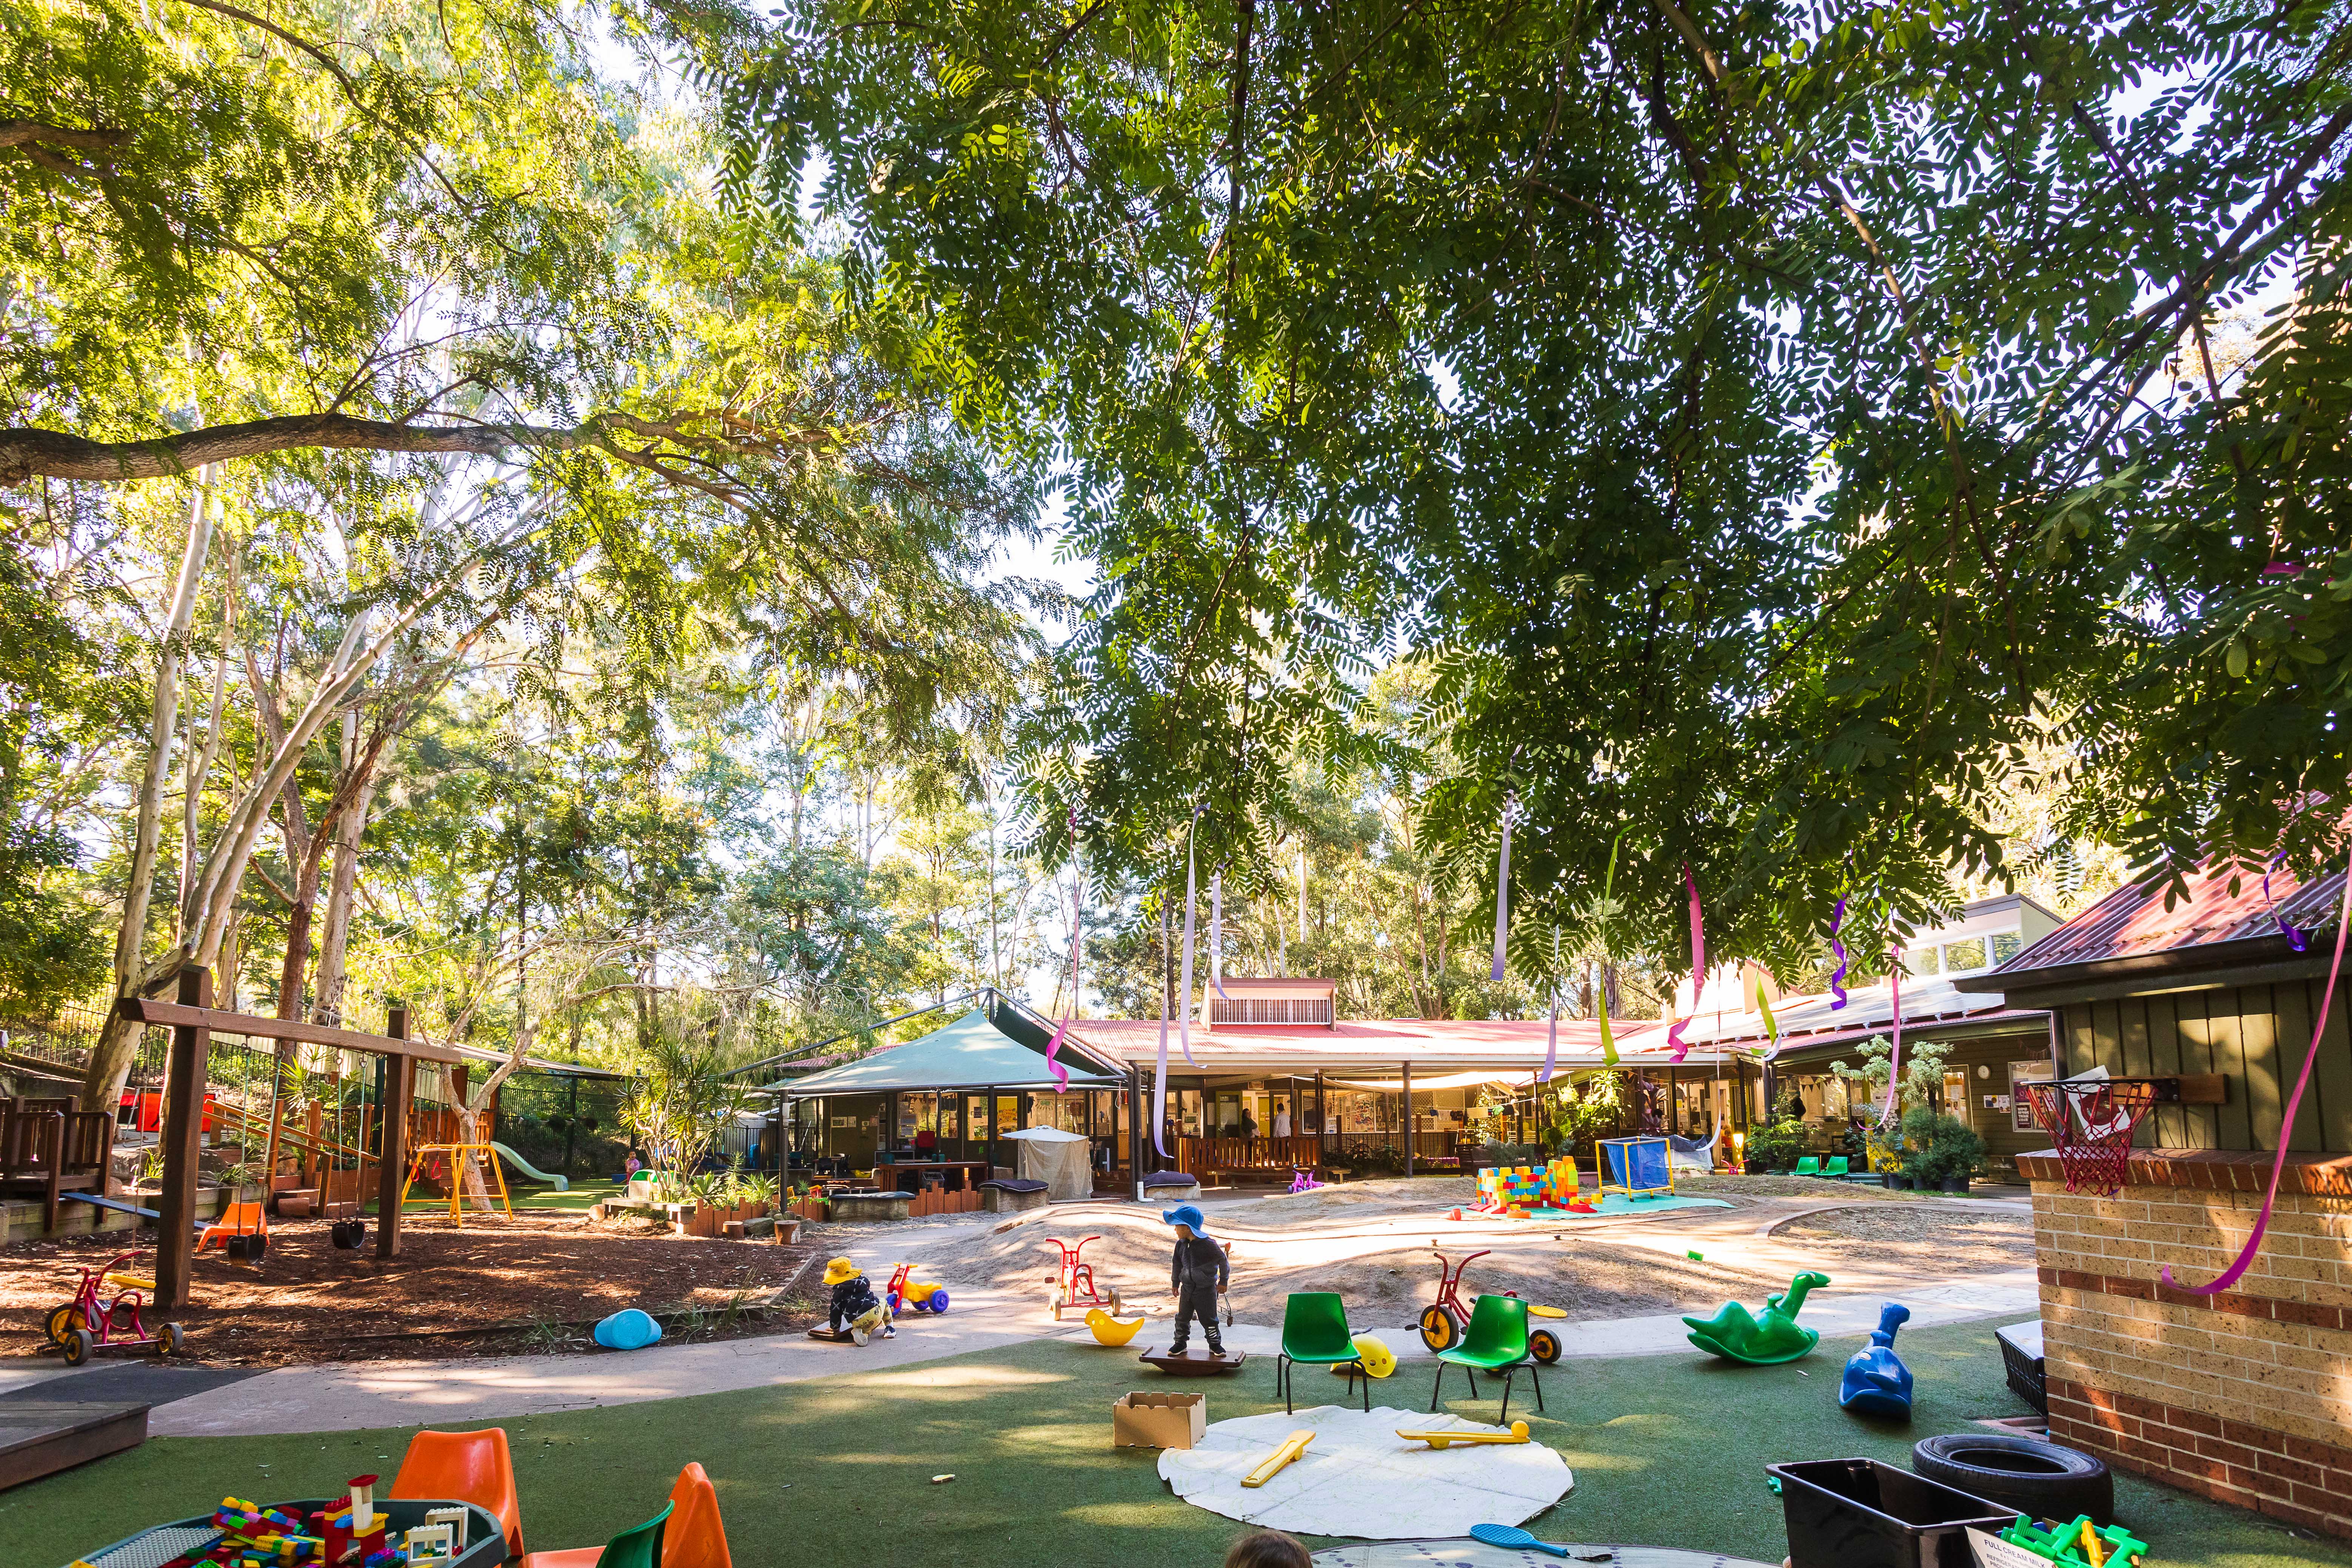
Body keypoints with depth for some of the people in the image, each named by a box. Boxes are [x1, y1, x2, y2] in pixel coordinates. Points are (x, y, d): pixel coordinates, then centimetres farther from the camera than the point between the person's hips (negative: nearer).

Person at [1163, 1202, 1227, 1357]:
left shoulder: (1208, 1244, -20)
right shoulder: (1181, 1244, -2)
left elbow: (1222, 1260, -8)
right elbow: (1177, 1263, 13)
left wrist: (1223, 1281, -1)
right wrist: (1175, 1283, 19)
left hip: (1206, 1289, -5)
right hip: (1187, 1288, 5)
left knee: (1209, 1319, 5)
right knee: (1183, 1318, 10)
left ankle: (1215, 1344, 21)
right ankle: (1180, 1343, 25)